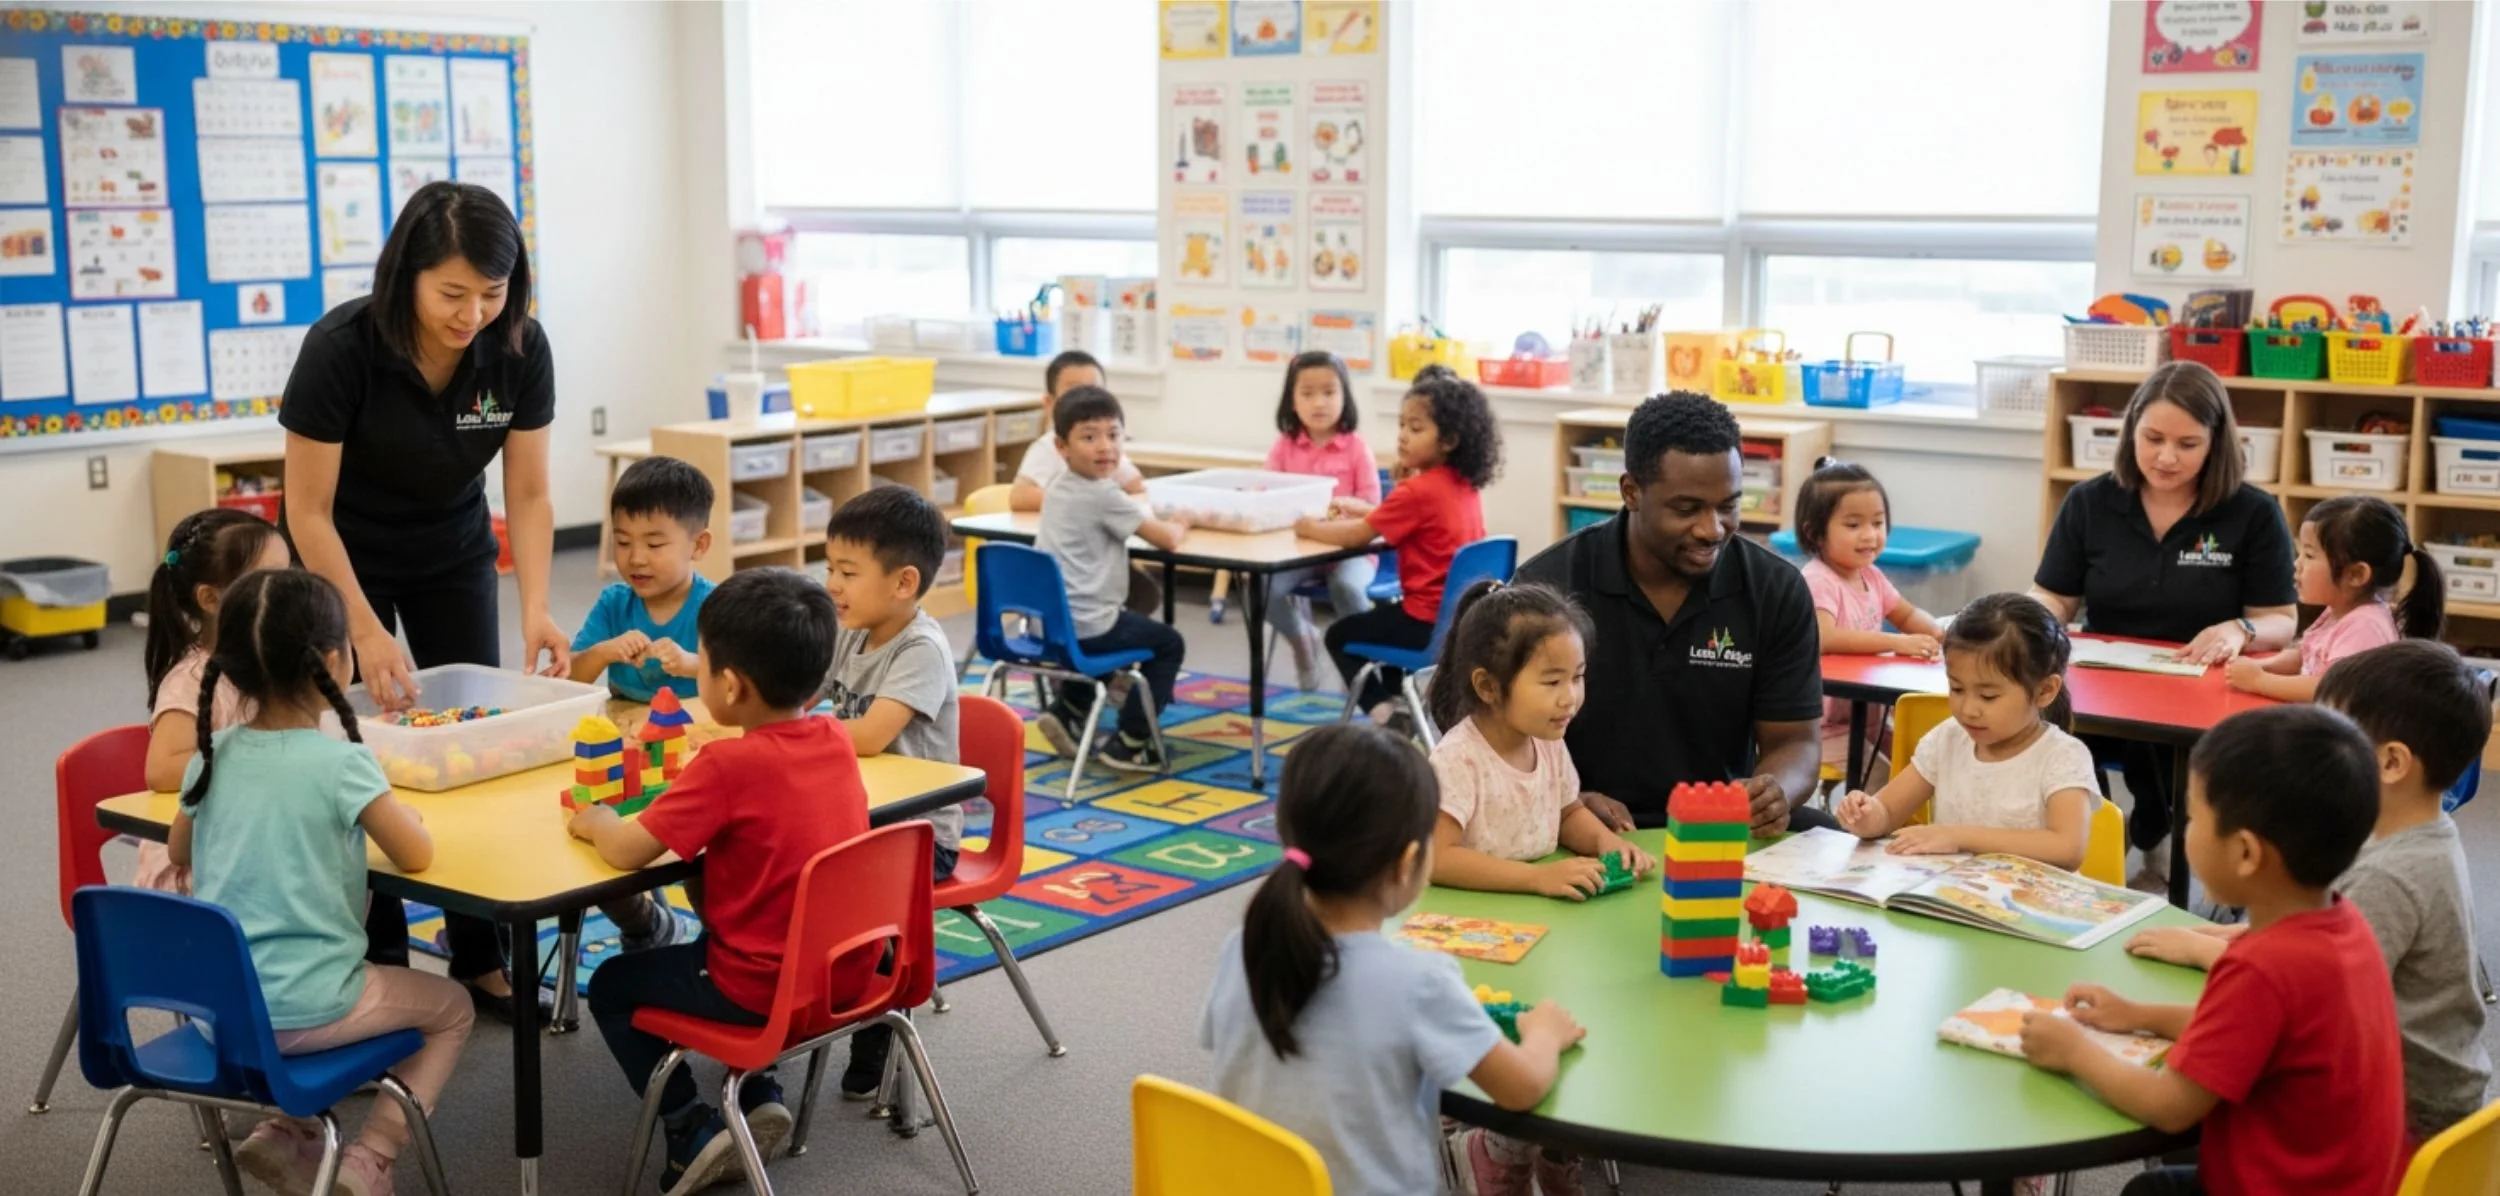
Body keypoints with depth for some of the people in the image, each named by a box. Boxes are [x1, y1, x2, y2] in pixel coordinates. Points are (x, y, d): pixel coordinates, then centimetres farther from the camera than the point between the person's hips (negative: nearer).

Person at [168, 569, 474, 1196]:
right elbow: (416, 855, -12)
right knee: (451, 1009, 19)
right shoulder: (341, 762, -17)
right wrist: (395, 811, 7)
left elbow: (178, 855, 16)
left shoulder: (212, 755, 1)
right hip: (301, 1011, -6)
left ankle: (283, 1130, 18)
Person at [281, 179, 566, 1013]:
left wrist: (535, 609, -26)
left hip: (453, 555, 3)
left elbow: (528, 495, -13)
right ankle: (379, 971, 9)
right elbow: (309, 511, -22)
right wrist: (365, 632, -27)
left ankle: (481, 959, 11)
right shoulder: (342, 346, -30)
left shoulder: (519, 350, -21)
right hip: (344, 559, -3)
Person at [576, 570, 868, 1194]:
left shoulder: (729, 765, -24)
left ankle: (693, 1131, 9)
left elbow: (626, 850, -20)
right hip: (846, 971, 7)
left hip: (766, 990, -7)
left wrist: (595, 820, 0)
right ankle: (760, 1093, 27)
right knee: (709, 943, 36)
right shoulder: (836, 740, -3)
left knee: (611, 986, 17)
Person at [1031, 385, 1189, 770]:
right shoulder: (1103, 496, -16)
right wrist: (1180, 525, 8)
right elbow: (1167, 539, -12)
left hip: (1049, 620, 8)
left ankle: (1068, 712, 29)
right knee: (1169, 645, 11)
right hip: (1084, 626, -8)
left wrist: (1161, 523, 12)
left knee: (1117, 626, 37)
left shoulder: (1060, 489, 11)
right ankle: (1129, 743, 8)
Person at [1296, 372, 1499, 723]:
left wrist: (1311, 528, 1)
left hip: (1429, 623, -8)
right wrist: (1362, 509, 13)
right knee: (1383, 615, 36)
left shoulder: (1417, 492, -21)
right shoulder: (1466, 485, 3)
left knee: (1340, 635, 13)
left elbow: (1355, 537, -15)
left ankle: (1381, 708, 5)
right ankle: (1396, 697, 36)